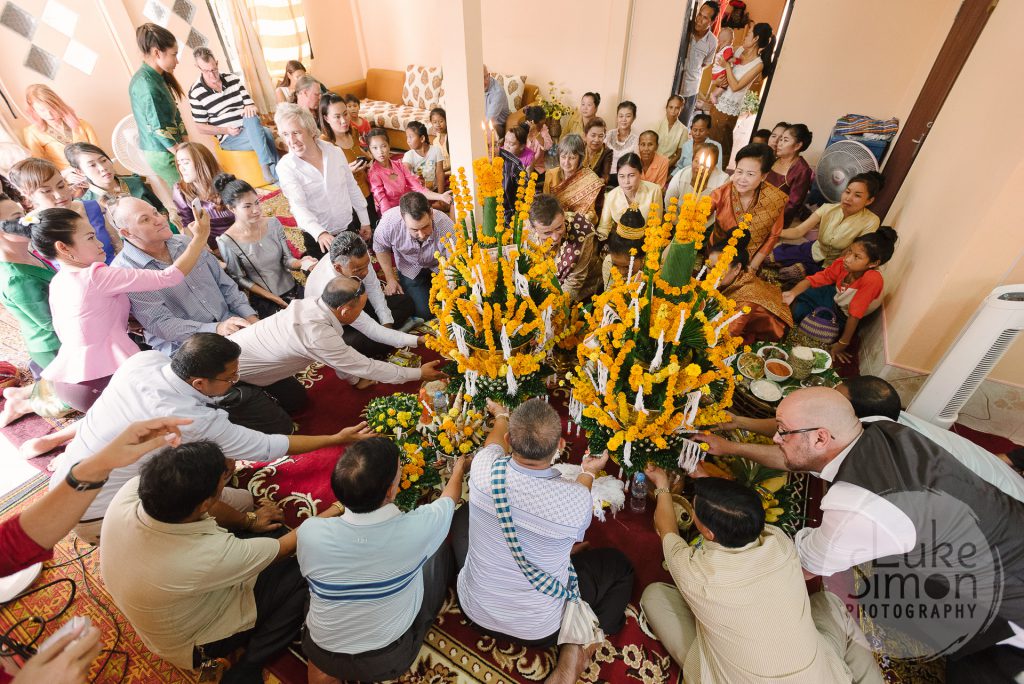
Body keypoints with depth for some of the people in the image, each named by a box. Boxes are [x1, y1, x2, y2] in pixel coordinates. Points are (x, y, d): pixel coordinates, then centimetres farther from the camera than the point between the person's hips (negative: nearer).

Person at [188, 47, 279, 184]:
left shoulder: (233, 79, 7)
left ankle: (267, 168, -36)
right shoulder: (196, 93, -3)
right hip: (229, 138, -4)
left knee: (250, 116, -33)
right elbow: (201, 127, -1)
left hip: (251, 129, 4)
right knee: (266, 133, -31)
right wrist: (226, 130, -15)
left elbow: (251, 105, 8)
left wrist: (250, 108, -18)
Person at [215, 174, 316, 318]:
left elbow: (287, 259, -1)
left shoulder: (273, 223, -4)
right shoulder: (227, 242, -14)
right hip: (263, 300, -4)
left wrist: (301, 263, -23)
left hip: (293, 289, 4)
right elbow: (239, 279, -6)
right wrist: (272, 298, -10)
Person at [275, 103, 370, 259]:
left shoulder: (335, 152, -5)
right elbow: (298, 206, -26)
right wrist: (320, 233, -44)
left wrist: (364, 221, 6)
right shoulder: (285, 166, -15)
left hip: (350, 226, 3)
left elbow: (352, 188, 4)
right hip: (318, 236, -3)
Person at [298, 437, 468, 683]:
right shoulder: (416, 529, -32)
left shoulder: (309, 532, -30)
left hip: (322, 656, 2)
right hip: (391, 660, -1)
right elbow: (449, 497, -8)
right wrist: (459, 469, 14)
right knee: (438, 546, 14)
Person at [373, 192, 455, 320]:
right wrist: (390, 279, -5)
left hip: (439, 267, 0)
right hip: (410, 269, 0)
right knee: (424, 312, -8)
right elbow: (381, 247, -8)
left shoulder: (446, 226, -38)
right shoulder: (389, 222, -33)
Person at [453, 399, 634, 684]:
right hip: (539, 629, -3)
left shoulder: (484, 467, -27)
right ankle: (577, 648, 4)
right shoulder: (577, 499, -32)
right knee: (620, 565, 17)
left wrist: (501, 415, 24)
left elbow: (496, 438, 1)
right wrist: (589, 473, 11)